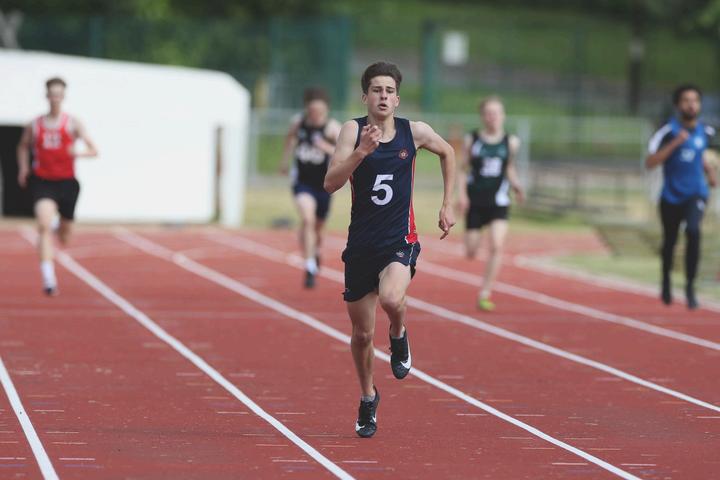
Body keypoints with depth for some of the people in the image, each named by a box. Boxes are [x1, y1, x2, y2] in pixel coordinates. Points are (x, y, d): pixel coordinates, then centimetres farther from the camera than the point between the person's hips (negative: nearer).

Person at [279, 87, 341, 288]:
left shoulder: (332, 127, -16)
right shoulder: (298, 122, -7)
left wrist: (328, 148, -42)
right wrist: (285, 158, 20)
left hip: (323, 183, 0)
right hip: (302, 181, 0)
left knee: (318, 226, 17)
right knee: (307, 219, -23)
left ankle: (315, 252, 52)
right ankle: (310, 267, -21)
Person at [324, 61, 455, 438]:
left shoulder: (414, 132, -2)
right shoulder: (353, 130, -7)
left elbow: (447, 153, 20)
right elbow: (330, 184, -17)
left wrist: (447, 206, 17)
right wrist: (361, 151, -30)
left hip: (400, 241, -1)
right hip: (361, 244, 1)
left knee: (391, 299, -32)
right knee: (362, 333, 9)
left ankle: (399, 337, 4)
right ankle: (368, 398, 34)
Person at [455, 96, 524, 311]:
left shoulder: (511, 142, 2)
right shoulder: (472, 140, -2)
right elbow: (462, 169, 3)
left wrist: (516, 186, 0)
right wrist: (461, 194, -8)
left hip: (499, 201, 0)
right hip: (475, 201, 0)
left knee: (496, 246, -17)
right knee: (471, 253, 5)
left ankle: (485, 294, -8)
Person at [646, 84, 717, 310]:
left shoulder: (705, 132, 1)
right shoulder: (668, 131, -11)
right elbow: (650, 162, -18)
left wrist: (709, 170, 4)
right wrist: (674, 143, -26)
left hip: (695, 194, 1)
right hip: (671, 196, -1)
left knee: (693, 231, -24)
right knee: (670, 241, 12)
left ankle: (690, 287, -15)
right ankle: (666, 280, 42)